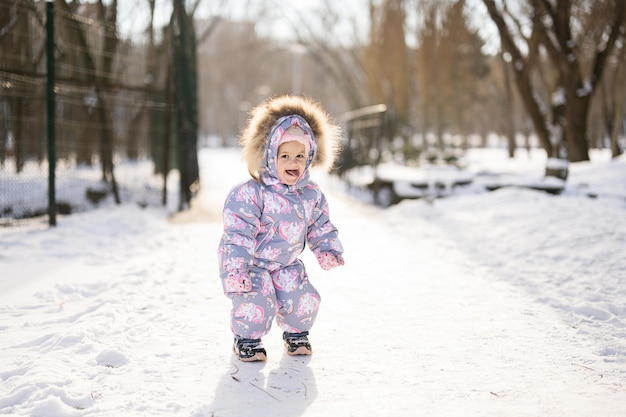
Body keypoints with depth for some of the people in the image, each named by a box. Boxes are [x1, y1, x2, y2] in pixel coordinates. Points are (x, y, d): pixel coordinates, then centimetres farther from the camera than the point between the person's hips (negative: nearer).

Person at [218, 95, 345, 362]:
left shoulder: (311, 195, -3)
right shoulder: (250, 194, -23)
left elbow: (320, 227, 11)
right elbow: (238, 234, -24)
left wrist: (328, 250, -4)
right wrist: (236, 269, -29)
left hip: (287, 265, 5)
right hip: (253, 263, -5)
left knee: (304, 299, -7)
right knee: (256, 302, -23)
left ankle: (296, 333, 24)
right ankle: (247, 339, 5)